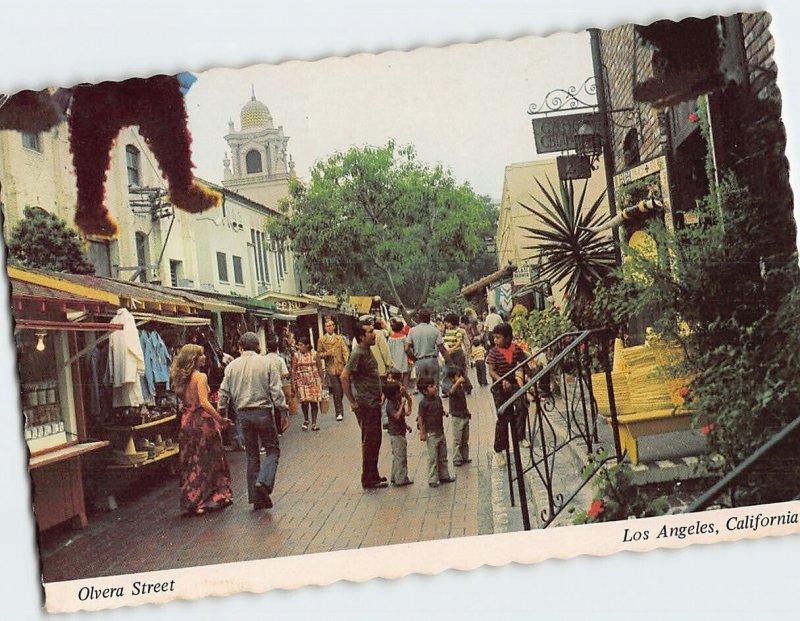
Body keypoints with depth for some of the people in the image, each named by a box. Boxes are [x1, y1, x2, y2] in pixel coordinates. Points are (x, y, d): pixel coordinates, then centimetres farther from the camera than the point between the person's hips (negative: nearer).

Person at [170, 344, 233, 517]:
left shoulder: (180, 378, 9)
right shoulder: (200, 377, -13)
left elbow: (184, 401, 13)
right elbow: (204, 402, -23)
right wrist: (221, 419, -21)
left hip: (187, 420, 7)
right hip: (202, 420, -7)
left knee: (190, 463, 12)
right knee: (208, 460, 6)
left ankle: (190, 502, 16)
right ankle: (217, 496, 16)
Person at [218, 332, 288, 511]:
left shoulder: (232, 366, 5)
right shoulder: (265, 363, -4)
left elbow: (224, 392, 6)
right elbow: (276, 390, -6)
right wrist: (284, 412, 0)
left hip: (243, 413, 3)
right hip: (263, 411, -3)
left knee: (252, 454, 11)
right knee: (272, 449, 7)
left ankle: (256, 497, 12)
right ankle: (264, 482, -18)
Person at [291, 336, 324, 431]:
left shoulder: (314, 354, 1)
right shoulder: (296, 355, 3)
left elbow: (320, 368, 6)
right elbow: (293, 370, 5)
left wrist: (321, 380, 4)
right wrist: (293, 383, 1)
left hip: (314, 381, 0)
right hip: (302, 381, 0)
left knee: (314, 402, 0)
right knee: (304, 401, -13)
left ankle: (314, 423, 11)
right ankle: (306, 420, 12)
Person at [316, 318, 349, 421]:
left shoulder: (339, 338, 10)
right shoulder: (321, 339, 5)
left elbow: (345, 351, 4)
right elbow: (319, 354, 8)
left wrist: (347, 363, -10)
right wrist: (326, 354, -13)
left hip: (341, 367, 2)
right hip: (331, 368, -2)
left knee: (341, 391, 8)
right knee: (336, 391, -10)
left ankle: (340, 411, 26)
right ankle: (339, 412, -4)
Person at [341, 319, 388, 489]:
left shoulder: (367, 351, 12)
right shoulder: (358, 354, -17)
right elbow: (344, 377, -22)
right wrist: (352, 402, -18)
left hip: (373, 403, 9)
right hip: (365, 405, -9)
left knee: (374, 441, 16)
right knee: (370, 442, -3)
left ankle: (373, 476, 26)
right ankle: (369, 480, 6)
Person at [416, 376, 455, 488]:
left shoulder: (438, 398, 3)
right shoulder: (423, 403, -18)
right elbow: (420, 418, -17)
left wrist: (444, 413, 3)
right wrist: (422, 433, -18)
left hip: (440, 431, 8)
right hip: (431, 433, -7)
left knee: (443, 456, 16)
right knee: (433, 458, -2)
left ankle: (444, 475, 28)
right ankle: (432, 480, 6)